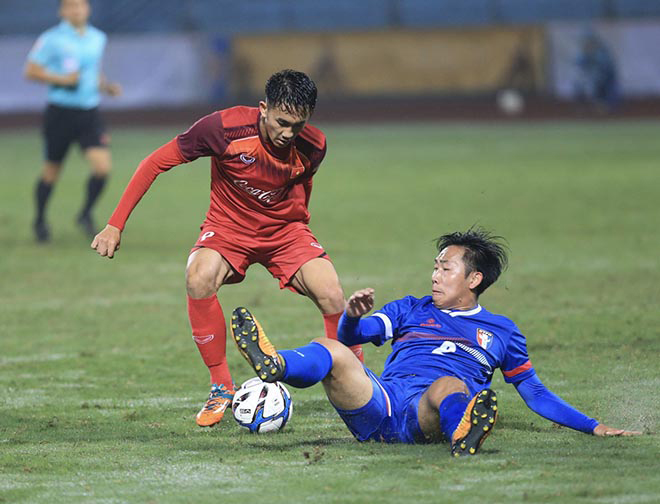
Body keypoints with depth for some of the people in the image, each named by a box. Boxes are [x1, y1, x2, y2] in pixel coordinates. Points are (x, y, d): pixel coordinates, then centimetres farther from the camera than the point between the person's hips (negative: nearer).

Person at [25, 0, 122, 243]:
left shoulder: (97, 38, 9)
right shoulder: (52, 39, -8)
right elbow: (31, 71, -8)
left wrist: (106, 86, 5)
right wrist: (62, 79, -18)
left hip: (90, 113, 4)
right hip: (60, 111, -4)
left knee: (102, 166, -13)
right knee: (52, 171, 8)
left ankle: (86, 214, 10)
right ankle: (40, 220, 31)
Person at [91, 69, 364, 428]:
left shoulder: (313, 147, -16)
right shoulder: (225, 128, -26)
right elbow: (156, 162, -16)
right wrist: (115, 225, -18)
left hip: (285, 229, 1)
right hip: (228, 228, -1)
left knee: (331, 294, -24)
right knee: (199, 278, -33)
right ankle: (221, 387, -16)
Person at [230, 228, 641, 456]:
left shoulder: (500, 330, 26)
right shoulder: (411, 310, 30)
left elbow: (534, 393, 28)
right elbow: (354, 335, 18)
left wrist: (594, 427, 22)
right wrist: (353, 316, -6)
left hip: (428, 419, -2)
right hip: (380, 403, 2)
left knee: (451, 386, -37)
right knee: (333, 352, -25)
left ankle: (463, 433, -75)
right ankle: (275, 366, -60)